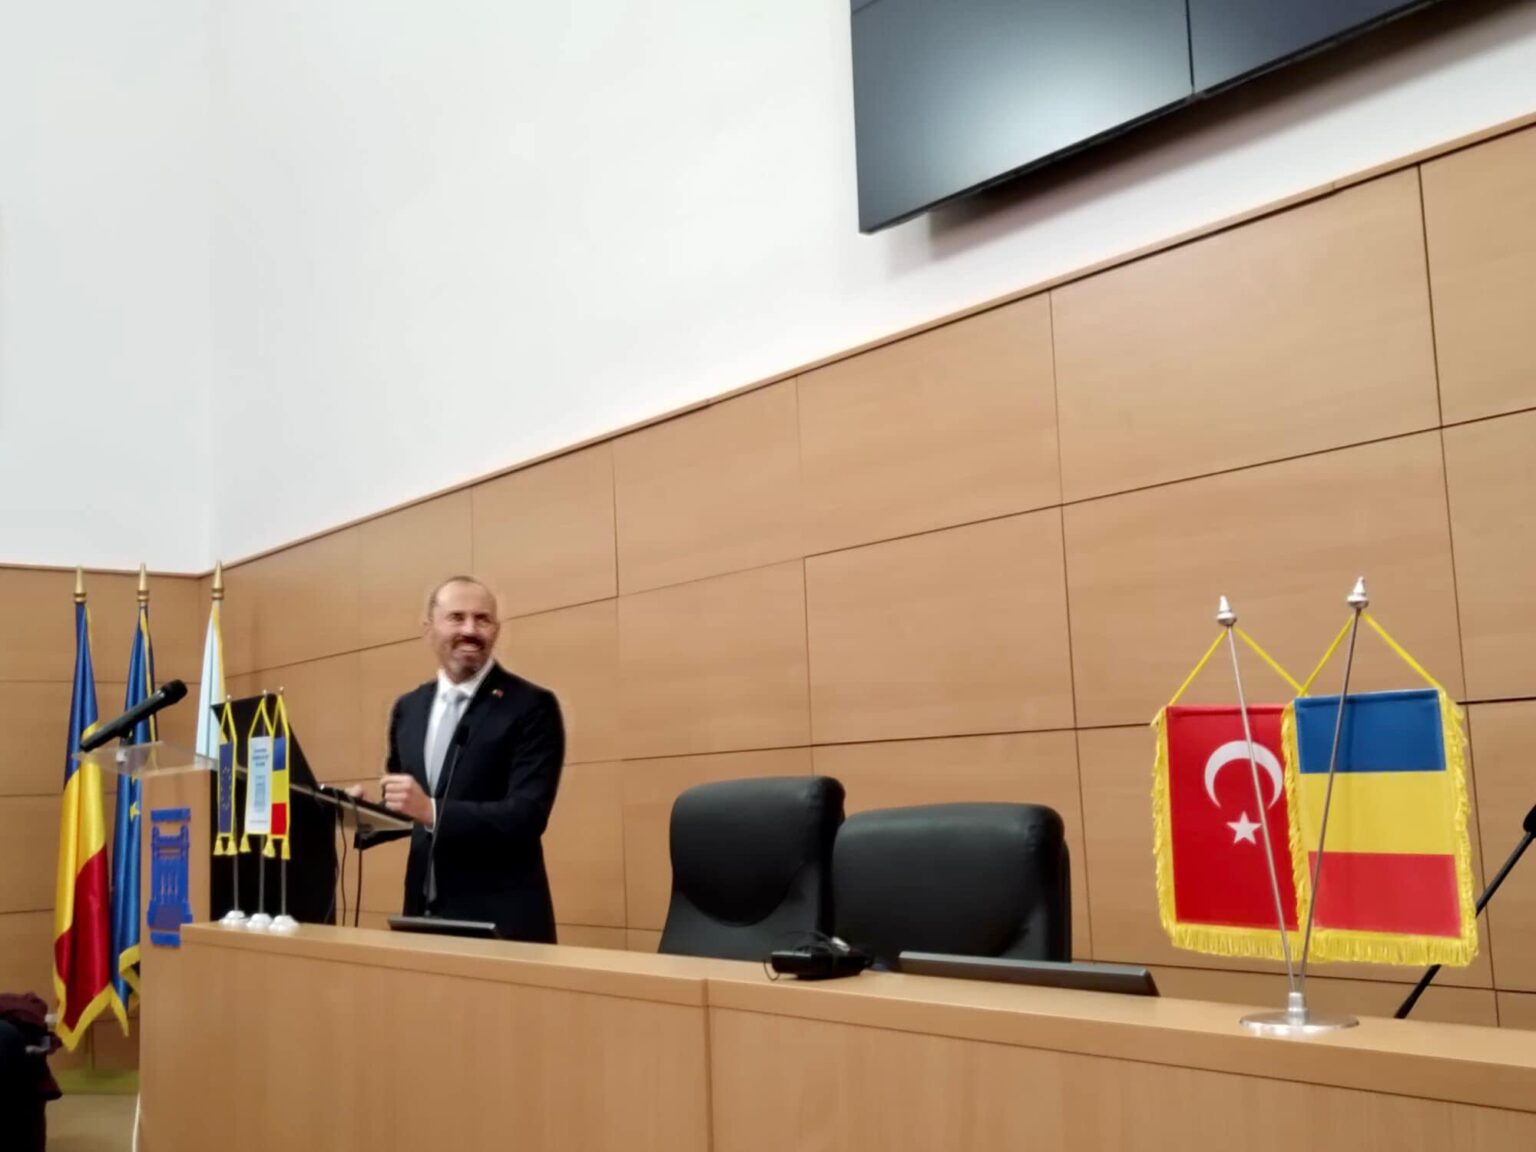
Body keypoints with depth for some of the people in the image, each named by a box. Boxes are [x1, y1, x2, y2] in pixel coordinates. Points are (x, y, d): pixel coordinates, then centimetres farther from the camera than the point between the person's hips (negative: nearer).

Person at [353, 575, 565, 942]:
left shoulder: (532, 706, -8)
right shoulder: (408, 708, 10)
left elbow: (528, 815, -18)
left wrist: (432, 811, -26)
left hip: (500, 921, -5)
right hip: (423, 911, 5)